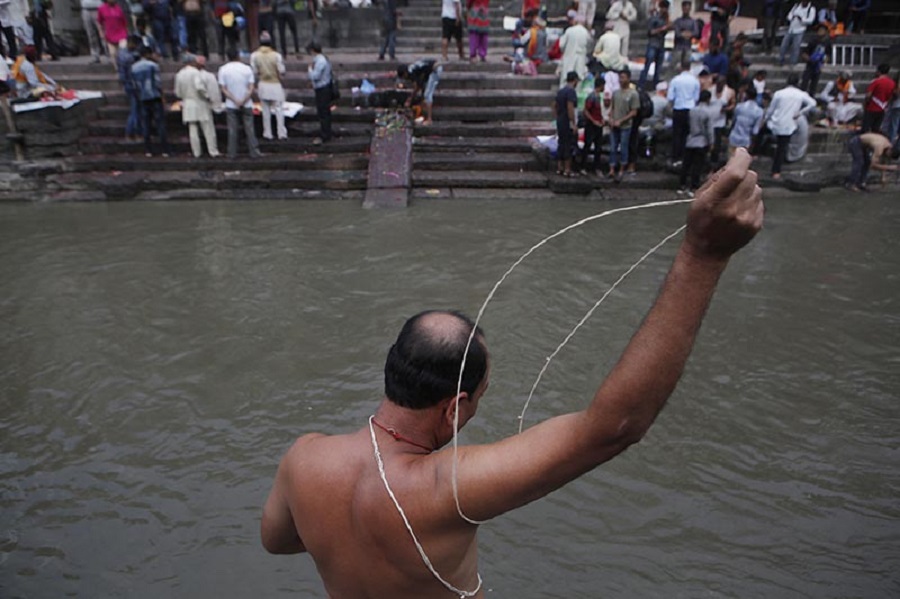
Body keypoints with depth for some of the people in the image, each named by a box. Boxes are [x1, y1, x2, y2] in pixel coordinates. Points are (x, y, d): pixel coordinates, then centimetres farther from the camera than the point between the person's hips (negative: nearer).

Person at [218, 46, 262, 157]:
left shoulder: (223, 69, -3)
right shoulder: (247, 68, -3)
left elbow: (223, 89, -7)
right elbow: (252, 88, -9)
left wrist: (235, 101, -10)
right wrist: (244, 101, -12)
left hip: (231, 105, 0)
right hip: (247, 104, 0)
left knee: (232, 130, 5)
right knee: (249, 128, 5)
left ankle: (232, 153, 7)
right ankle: (254, 152, 3)